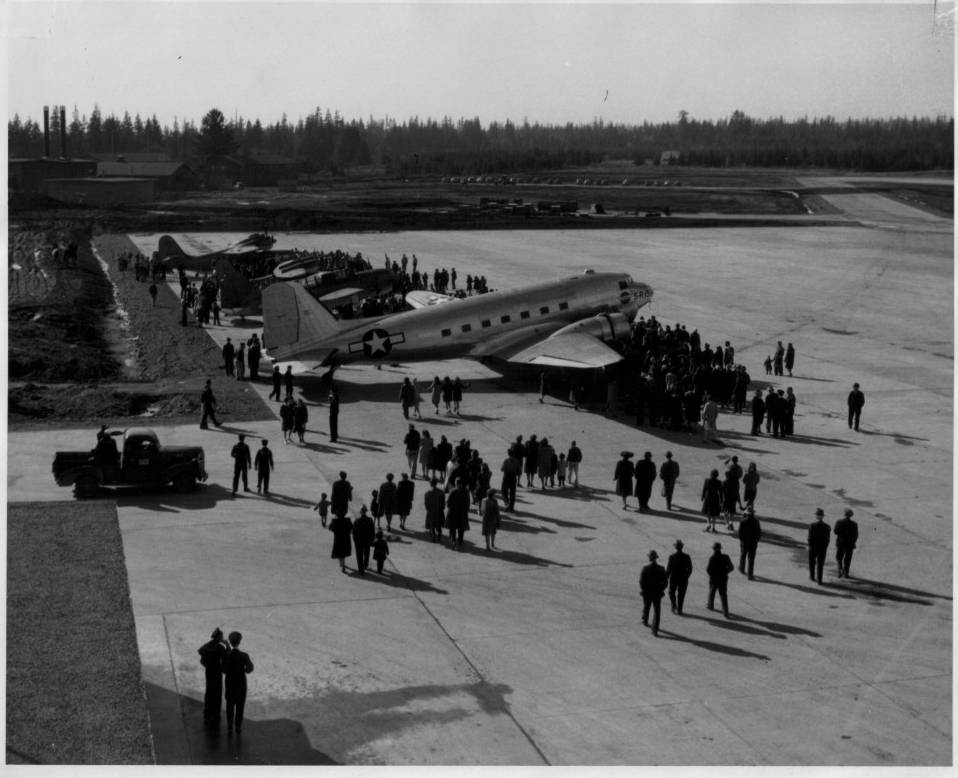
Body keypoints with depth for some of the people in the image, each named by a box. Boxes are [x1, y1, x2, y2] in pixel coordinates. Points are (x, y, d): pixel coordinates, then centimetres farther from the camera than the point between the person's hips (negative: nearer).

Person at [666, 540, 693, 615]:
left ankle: (674, 605, 6)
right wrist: (687, 576, 15)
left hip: (673, 578, -2)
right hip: (683, 579, 2)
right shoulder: (687, 557, -8)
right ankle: (679, 610, 14)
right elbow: (690, 569, -1)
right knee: (681, 594, 12)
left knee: (672, 592, 20)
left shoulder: (672, 557, -15)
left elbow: (668, 569, -12)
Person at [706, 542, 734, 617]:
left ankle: (711, 606, 44)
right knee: (723, 595, 8)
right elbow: (731, 567, -2)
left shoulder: (712, 558, -20)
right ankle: (725, 613, 0)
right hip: (723, 579, 2)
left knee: (712, 593, 24)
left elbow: (709, 569, -24)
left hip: (714, 579, -2)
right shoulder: (725, 557, -8)